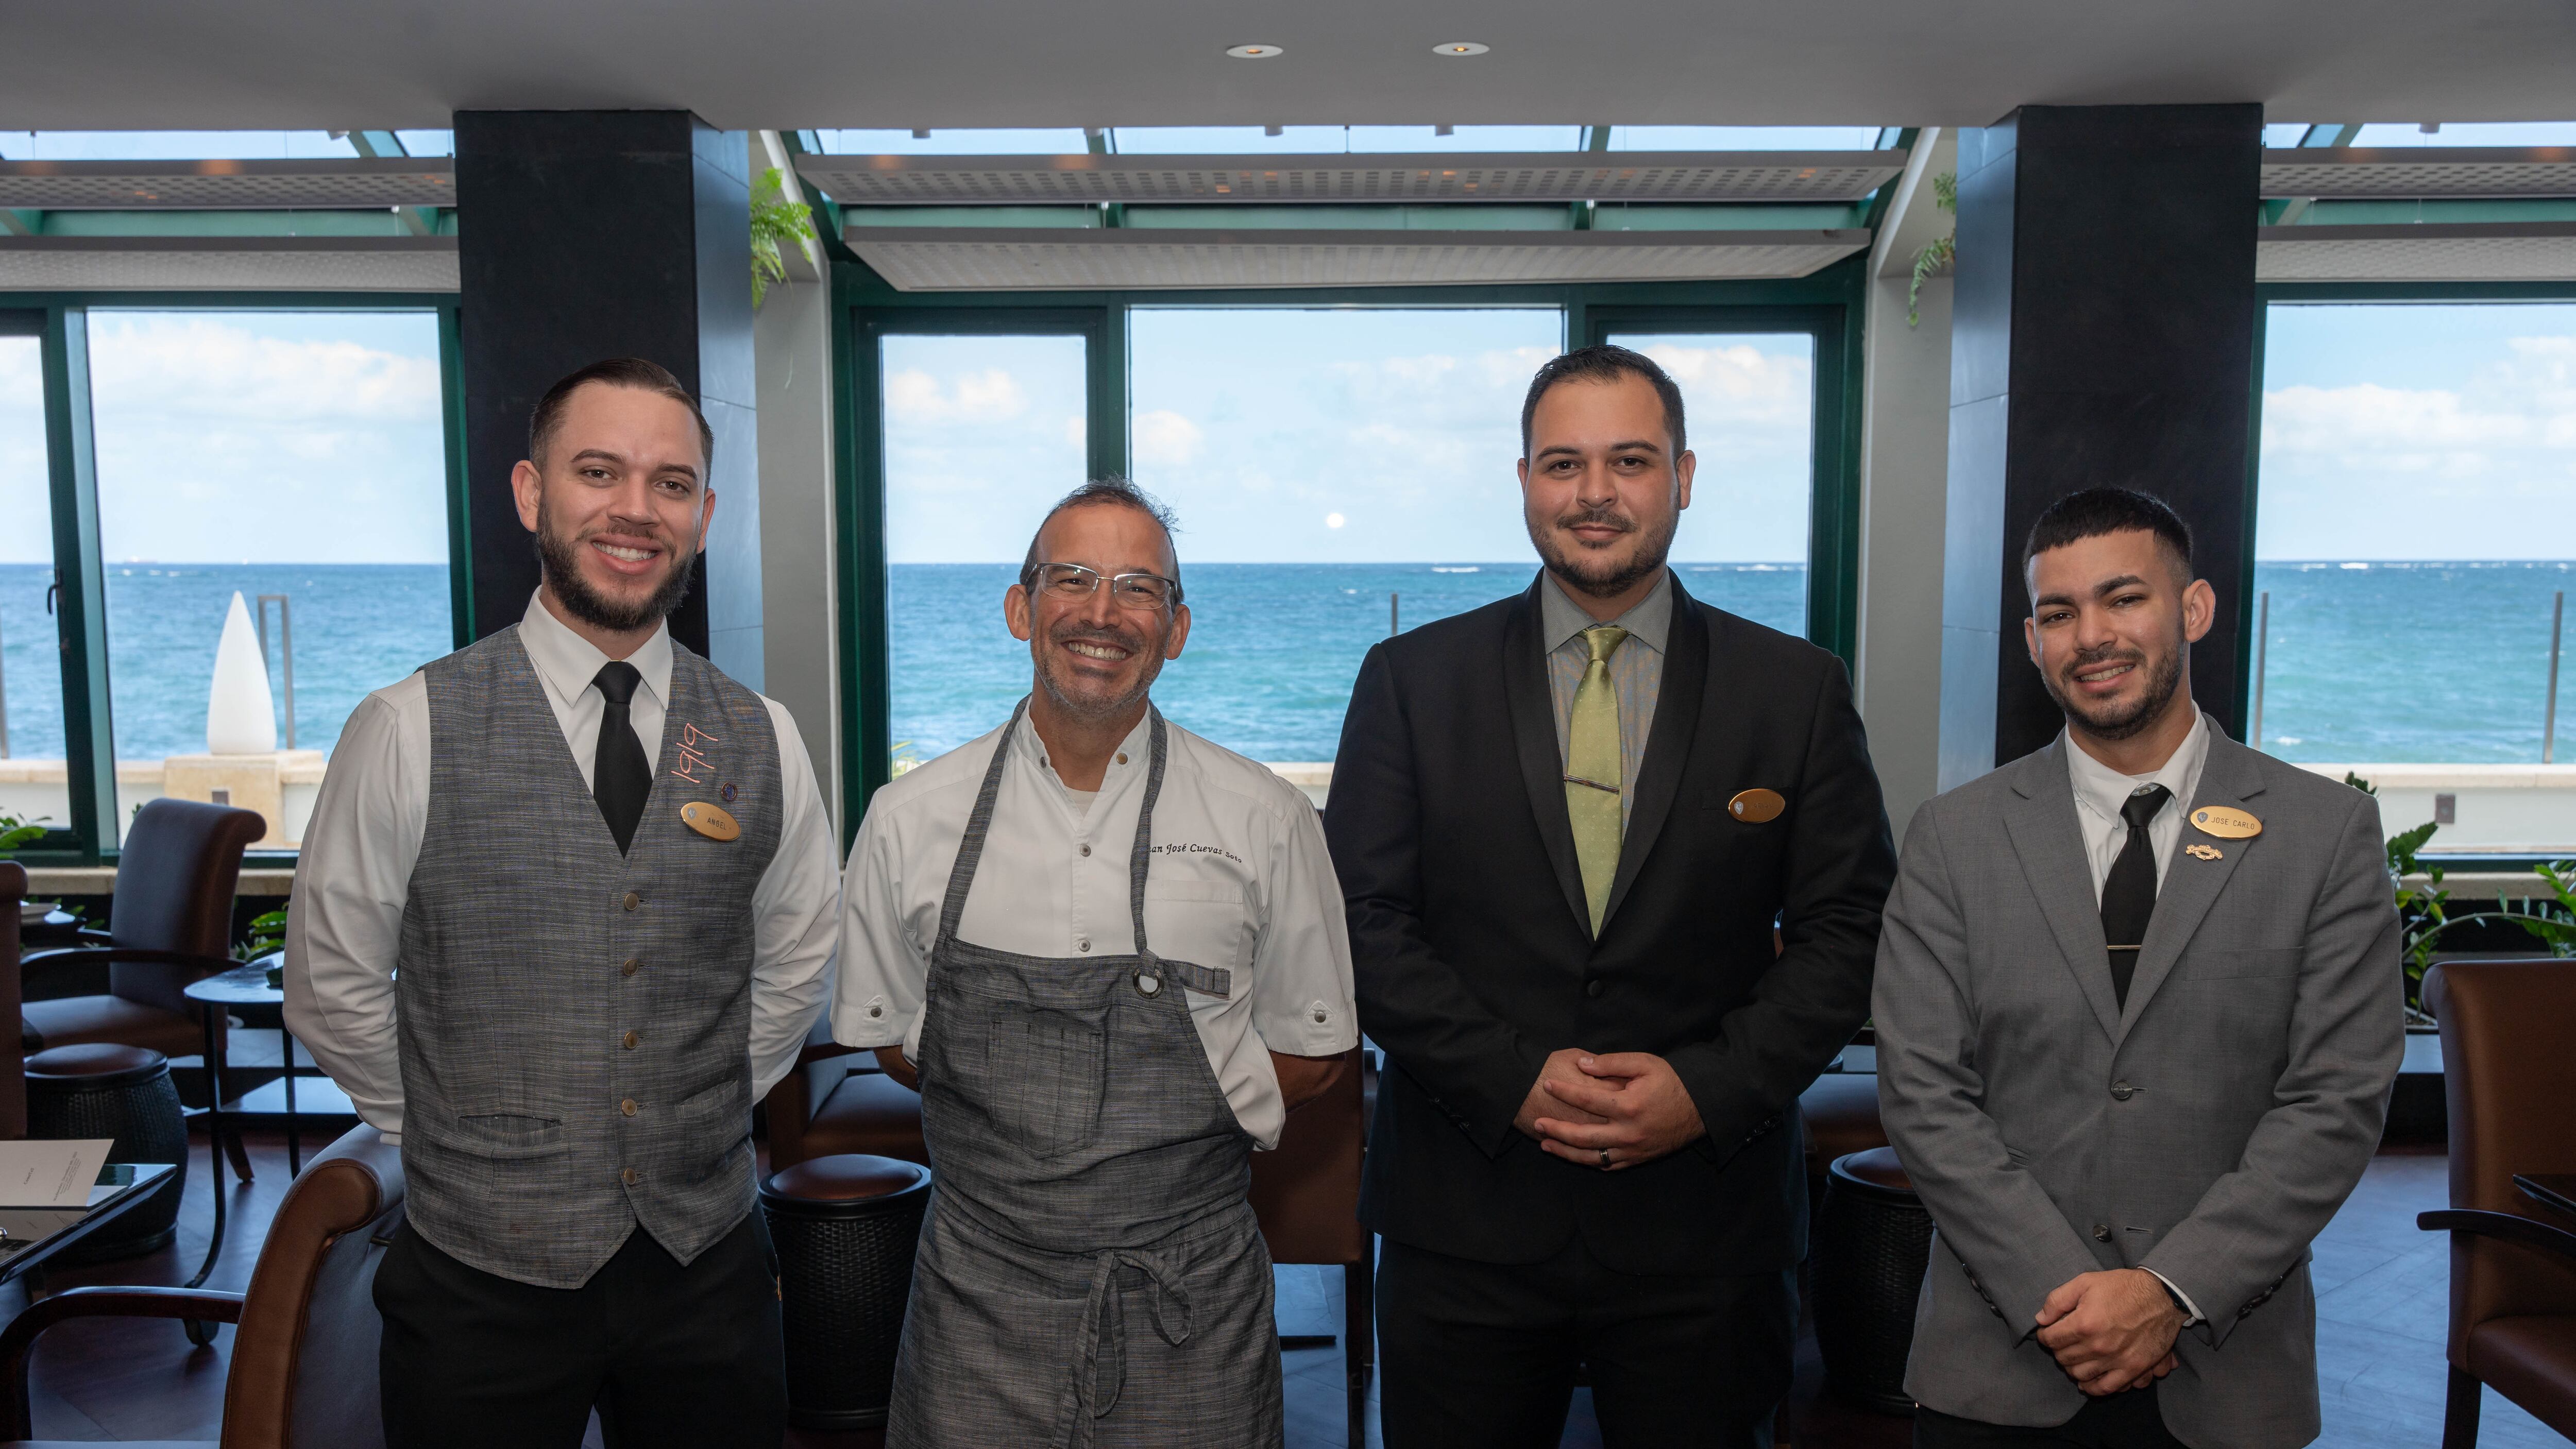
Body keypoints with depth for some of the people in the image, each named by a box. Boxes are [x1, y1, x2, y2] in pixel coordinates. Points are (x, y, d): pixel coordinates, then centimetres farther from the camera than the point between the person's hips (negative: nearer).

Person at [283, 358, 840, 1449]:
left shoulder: (762, 741, -1)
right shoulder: (408, 731, -9)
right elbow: (332, 988, -1)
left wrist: (699, 1118, 9)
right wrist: (460, 1137, 3)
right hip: (484, 1276, -2)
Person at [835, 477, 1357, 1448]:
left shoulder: (1265, 821, -3)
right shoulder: (911, 821, 0)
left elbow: (1313, 1049, 4)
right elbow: (891, 1037, 10)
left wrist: (1173, 1123, -6)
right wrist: (1016, 1118, -2)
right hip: (980, 1294, 1)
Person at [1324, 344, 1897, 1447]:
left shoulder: (1798, 691, 2)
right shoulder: (1411, 681, 1)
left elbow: (1847, 931, 1)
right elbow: (1363, 920, -3)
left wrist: (1710, 1089, -12)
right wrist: (1514, 1080, -13)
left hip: (1706, 1225, 0)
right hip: (1466, 1220, 0)